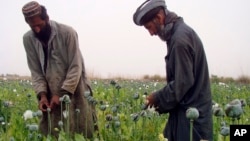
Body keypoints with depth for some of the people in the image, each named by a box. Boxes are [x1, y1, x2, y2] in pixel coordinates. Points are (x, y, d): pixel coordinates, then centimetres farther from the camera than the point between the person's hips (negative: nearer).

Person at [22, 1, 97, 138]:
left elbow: (75, 67, -16)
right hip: (50, 93, 3)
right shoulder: (28, 39, -5)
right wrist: (42, 95, -14)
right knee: (49, 132, 1)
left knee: (82, 129, -3)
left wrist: (62, 94, -20)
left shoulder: (67, 32, -17)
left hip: (74, 89, -3)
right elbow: (36, 71, 0)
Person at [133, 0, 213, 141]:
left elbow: (183, 82, -22)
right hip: (187, 110, 10)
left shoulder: (180, 38, -20)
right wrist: (161, 98, 9)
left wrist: (158, 98, -8)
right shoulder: (180, 31, 12)